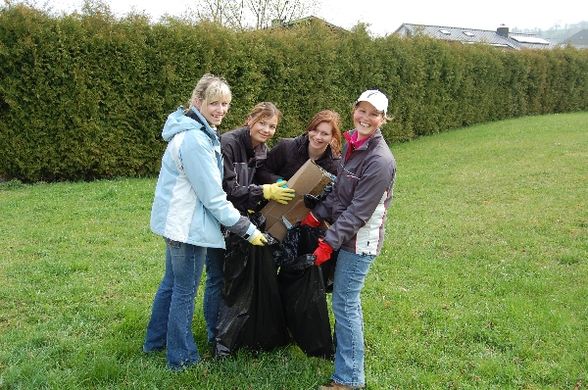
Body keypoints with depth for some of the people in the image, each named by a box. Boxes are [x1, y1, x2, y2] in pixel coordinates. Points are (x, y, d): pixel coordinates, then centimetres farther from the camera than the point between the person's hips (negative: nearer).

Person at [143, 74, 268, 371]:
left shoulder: (197, 131, 8)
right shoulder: (195, 140, -24)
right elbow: (212, 196, -23)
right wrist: (247, 229, -17)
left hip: (178, 221, 10)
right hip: (187, 224, -10)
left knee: (172, 282, 23)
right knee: (185, 291, 5)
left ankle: (156, 340, 40)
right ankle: (181, 357, 22)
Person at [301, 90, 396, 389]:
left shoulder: (380, 161, -21)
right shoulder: (352, 145, 6)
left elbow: (358, 211, -22)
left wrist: (328, 242, -21)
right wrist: (317, 215, 1)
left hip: (359, 241, -8)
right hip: (347, 236, 8)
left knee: (345, 303, -3)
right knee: (347, 299, 20)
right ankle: (344, 350, 39)